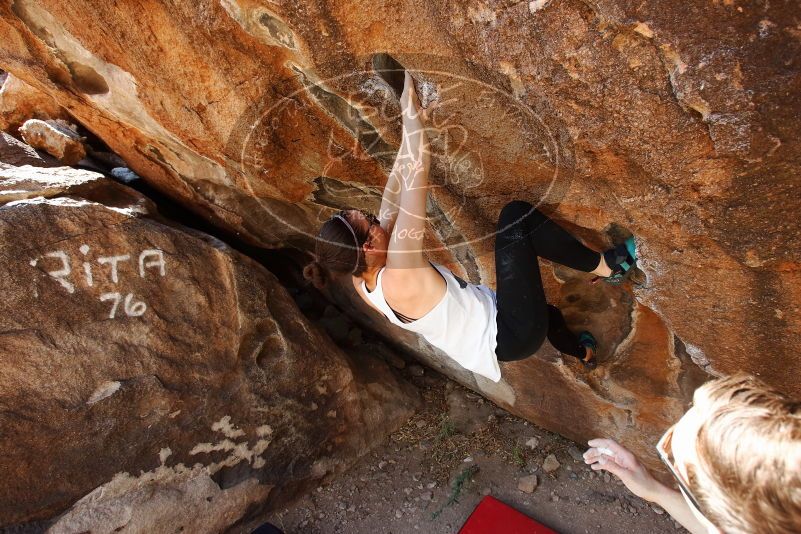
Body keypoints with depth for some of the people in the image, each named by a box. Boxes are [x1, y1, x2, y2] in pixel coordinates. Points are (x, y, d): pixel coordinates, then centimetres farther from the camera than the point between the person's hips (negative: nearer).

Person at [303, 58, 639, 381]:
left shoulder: (362, 282, -6)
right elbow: (417, 168, -35)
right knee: (516, 215, -14)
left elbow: (394, 194, -1)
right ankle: (605, 266, 4)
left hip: (496, 340, 9)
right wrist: (408, 98, -25)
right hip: (513, 333, -9)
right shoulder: (397, 277, -32)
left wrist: (413, 125, 0)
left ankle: (580, 351, 65)